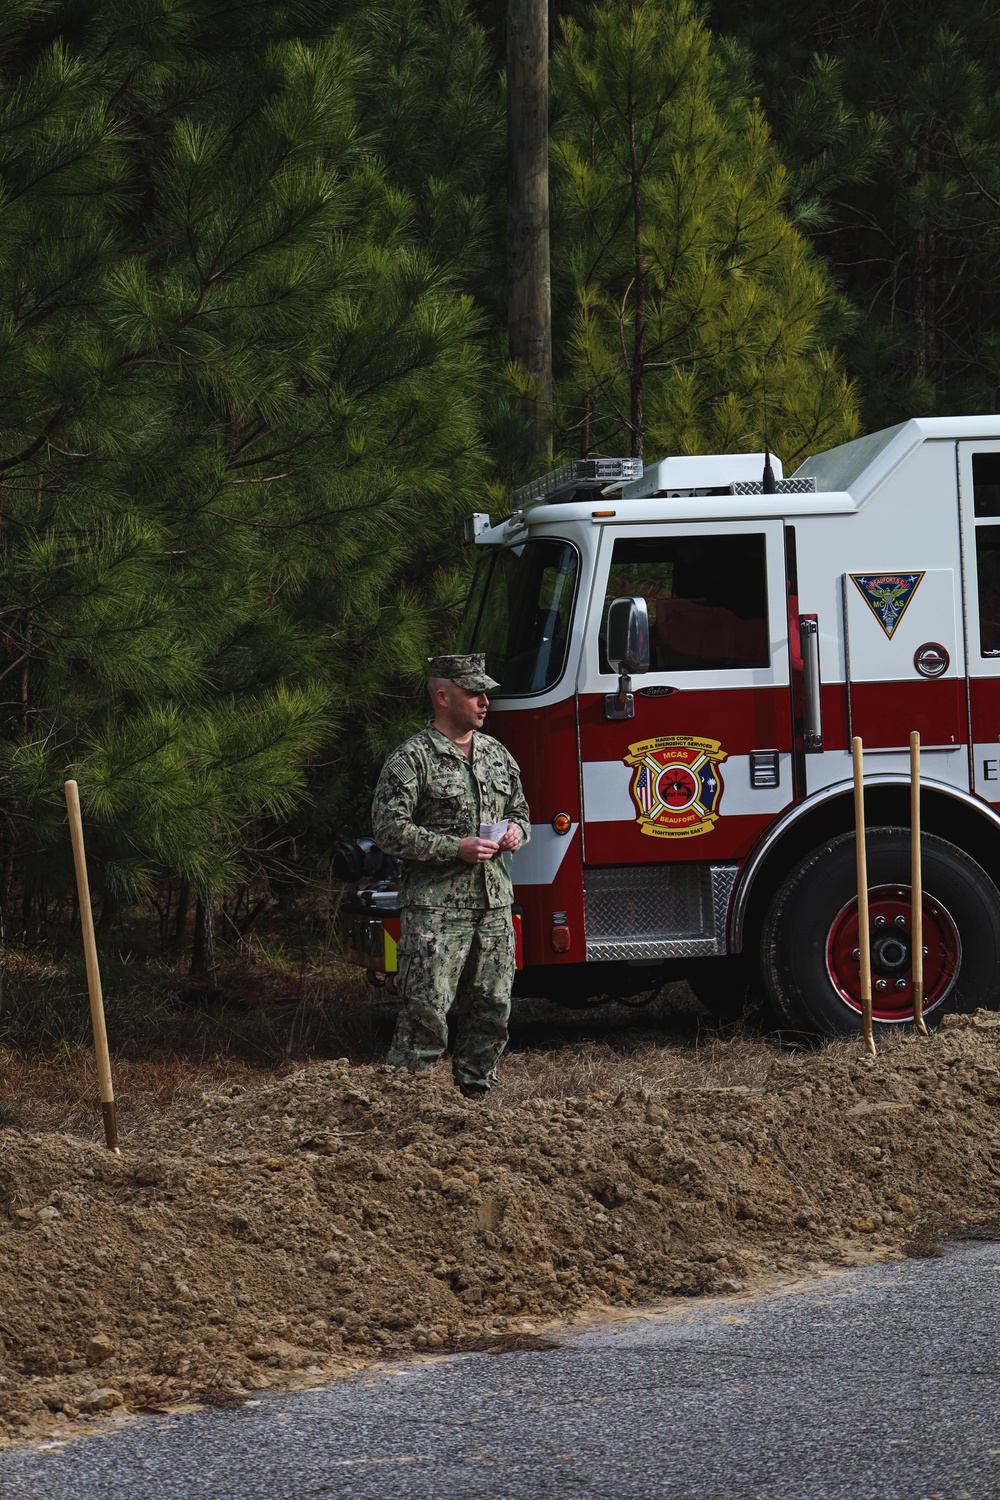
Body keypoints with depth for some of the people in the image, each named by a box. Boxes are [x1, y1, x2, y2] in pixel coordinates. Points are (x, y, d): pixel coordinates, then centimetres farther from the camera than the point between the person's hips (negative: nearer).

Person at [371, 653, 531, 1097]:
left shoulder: (498, 755, 15)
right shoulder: (412, 759, -6)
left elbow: (520, 812, 27)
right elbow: (390, 829, -12)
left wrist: (515, 831, 2)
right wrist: (456, 848, -18)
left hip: (493, 902, 6)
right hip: (435, 906, -6)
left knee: (491, 1007, 6)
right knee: (427, 1009, -10)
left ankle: (475, 1091, 16)